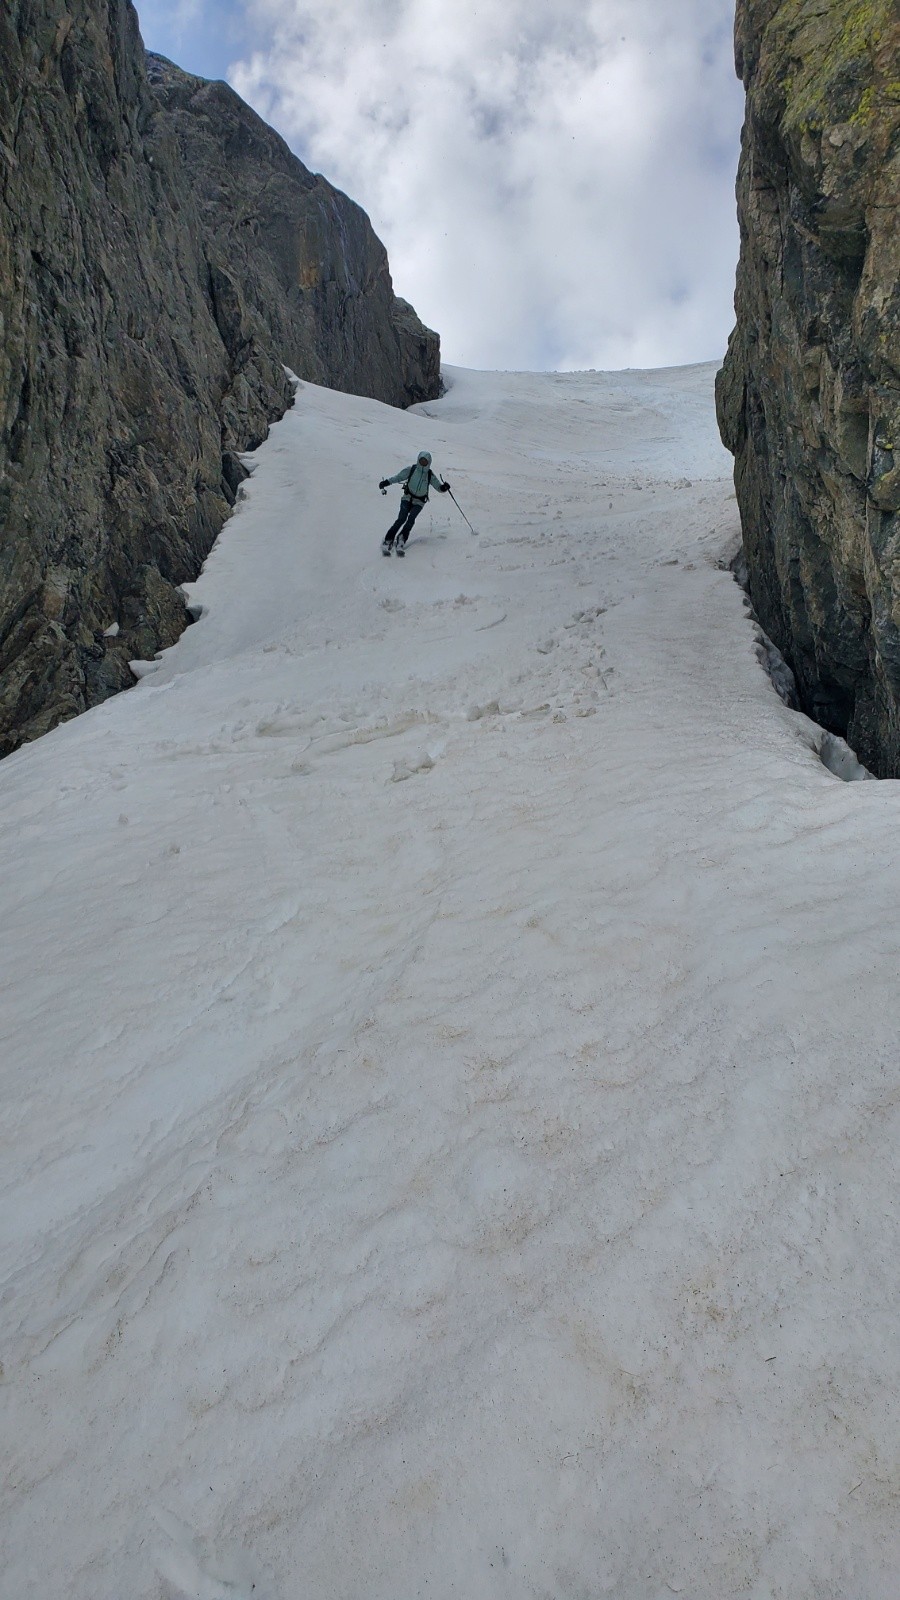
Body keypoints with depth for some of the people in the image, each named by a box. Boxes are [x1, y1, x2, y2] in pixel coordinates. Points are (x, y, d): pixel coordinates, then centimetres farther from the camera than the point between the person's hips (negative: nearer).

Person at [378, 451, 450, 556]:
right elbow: (398, 477, 4)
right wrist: (386, 482, -9)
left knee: (411, 519, -23)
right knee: (402, 519, -20)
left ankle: (401, 542, -24)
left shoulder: (431, 475, -1)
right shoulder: (411, 470, -2)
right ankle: (387, 541, -20)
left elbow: (439, 488, 3)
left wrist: (444, 487, -20)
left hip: (419, 502, 1)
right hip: (407, 498, -1)